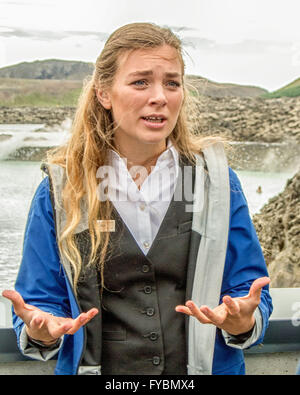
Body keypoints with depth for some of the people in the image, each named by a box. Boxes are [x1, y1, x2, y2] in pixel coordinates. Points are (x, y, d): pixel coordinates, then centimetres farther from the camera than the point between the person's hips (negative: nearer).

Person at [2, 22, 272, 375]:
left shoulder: (218, 181, -4)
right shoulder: (59, 191, -7)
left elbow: (249, 287, -2)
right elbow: (41, 297, -2)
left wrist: (241, 322, -23)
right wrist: (40, 331, -23)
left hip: (210, 366, 1)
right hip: (94, 366, 0)